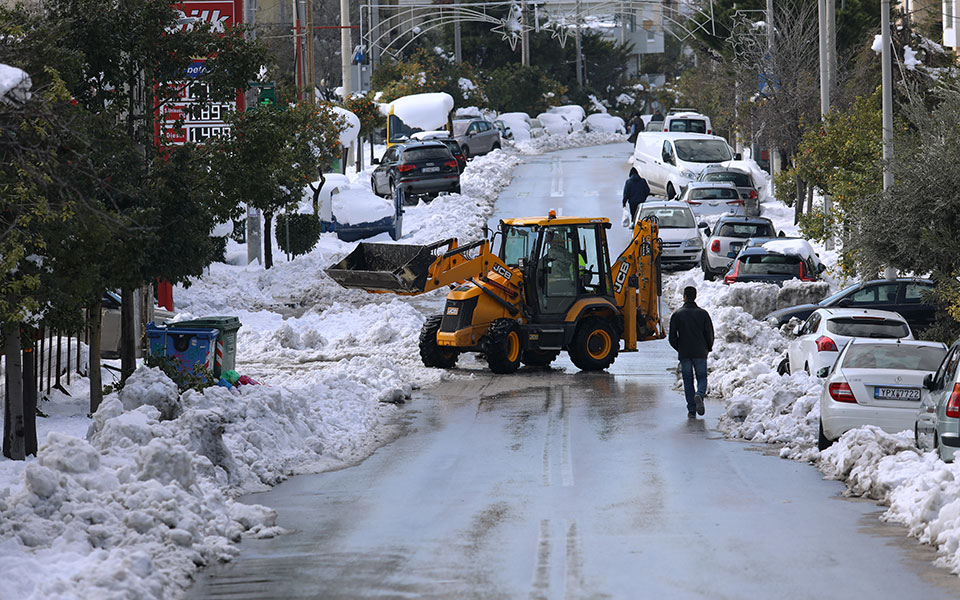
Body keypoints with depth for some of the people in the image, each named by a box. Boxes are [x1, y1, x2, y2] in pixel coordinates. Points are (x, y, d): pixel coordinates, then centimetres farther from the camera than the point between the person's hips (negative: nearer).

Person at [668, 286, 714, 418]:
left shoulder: (677, 314, -1)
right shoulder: (703, 313, -1)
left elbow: (672, 338, -2)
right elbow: (709, 334, -1)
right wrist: (708, 348, 16)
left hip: (684, 353, 0)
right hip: (700, 353, 0)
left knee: (688, 381, 7)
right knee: (702, 378, 9)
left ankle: (691, 410, 0)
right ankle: (699, 395, -23)